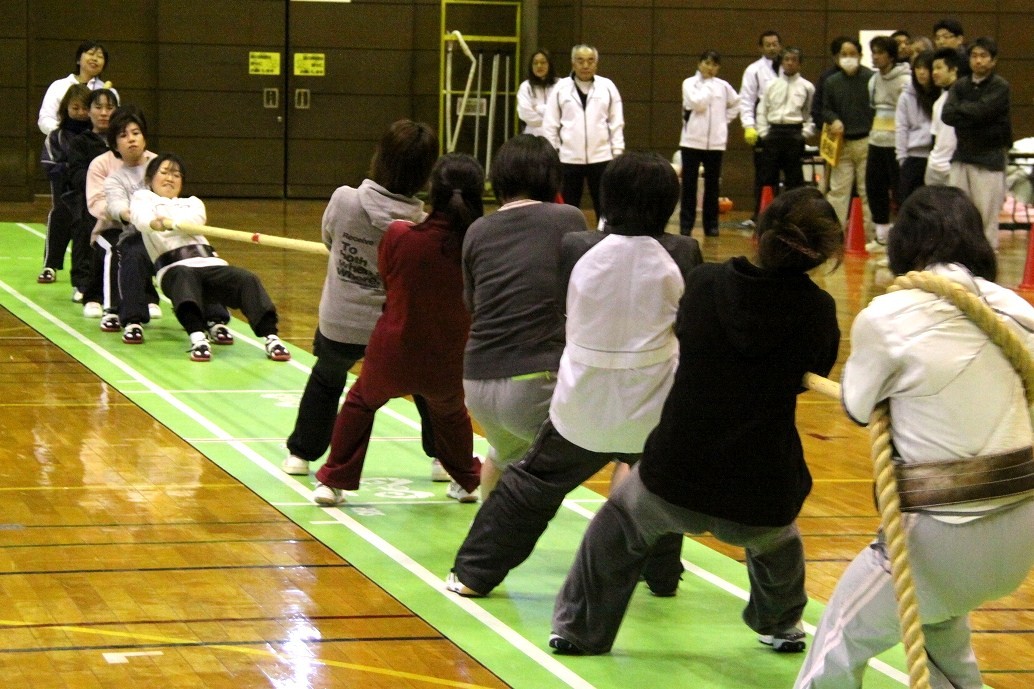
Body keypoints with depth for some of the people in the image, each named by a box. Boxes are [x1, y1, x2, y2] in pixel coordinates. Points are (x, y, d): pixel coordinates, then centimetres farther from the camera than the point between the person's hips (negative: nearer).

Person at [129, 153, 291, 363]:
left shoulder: (192, 203, 32)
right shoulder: (142, 197, 24)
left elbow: (195, 220, 5)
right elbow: (140, 217, -2)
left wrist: (169, 222, -19)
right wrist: (154, 223, -30)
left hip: (210, 262, 4)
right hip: (173, 267, -4)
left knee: (248, 279, -25)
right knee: (184, 276, -40)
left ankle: (270, 337, -39)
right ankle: (197, 337, -57)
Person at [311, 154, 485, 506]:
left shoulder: (398, 236, -22)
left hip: (392, 358, -1)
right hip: (450, 368, 1)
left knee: (360, 403, 29)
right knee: (450, 412, 35)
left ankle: (333, 482, 32)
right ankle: (467, 482, 49)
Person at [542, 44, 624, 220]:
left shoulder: (607, 86, 1)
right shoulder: (561, 87, 0)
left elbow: (616, 122, 4)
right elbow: (550, 123, 3)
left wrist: (618, 153, 0)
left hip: (600, 157, 0)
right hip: (569, 158, 0)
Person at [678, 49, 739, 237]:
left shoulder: (723, 86, 6)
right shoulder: (689, 83, -2)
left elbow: (735, 104, 21)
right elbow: (697, 103, -17)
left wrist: (725, 120, 10)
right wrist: (707, 84, -7)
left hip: (715, 142, 2)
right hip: (692, 140, -2)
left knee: (712, 184, 7)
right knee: (689, 184, -1)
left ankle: (711, 225, 14)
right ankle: (686, 225, 4)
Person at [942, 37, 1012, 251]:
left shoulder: (1000, 87, -5)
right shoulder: (960, 85, 9)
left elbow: (981, 111, -20)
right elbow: (947, 115, -6)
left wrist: (960, 108, -5)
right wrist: (971, 114, -16)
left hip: (990, 158, -5)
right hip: (962, 155, 5)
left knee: (987, 214, -5)